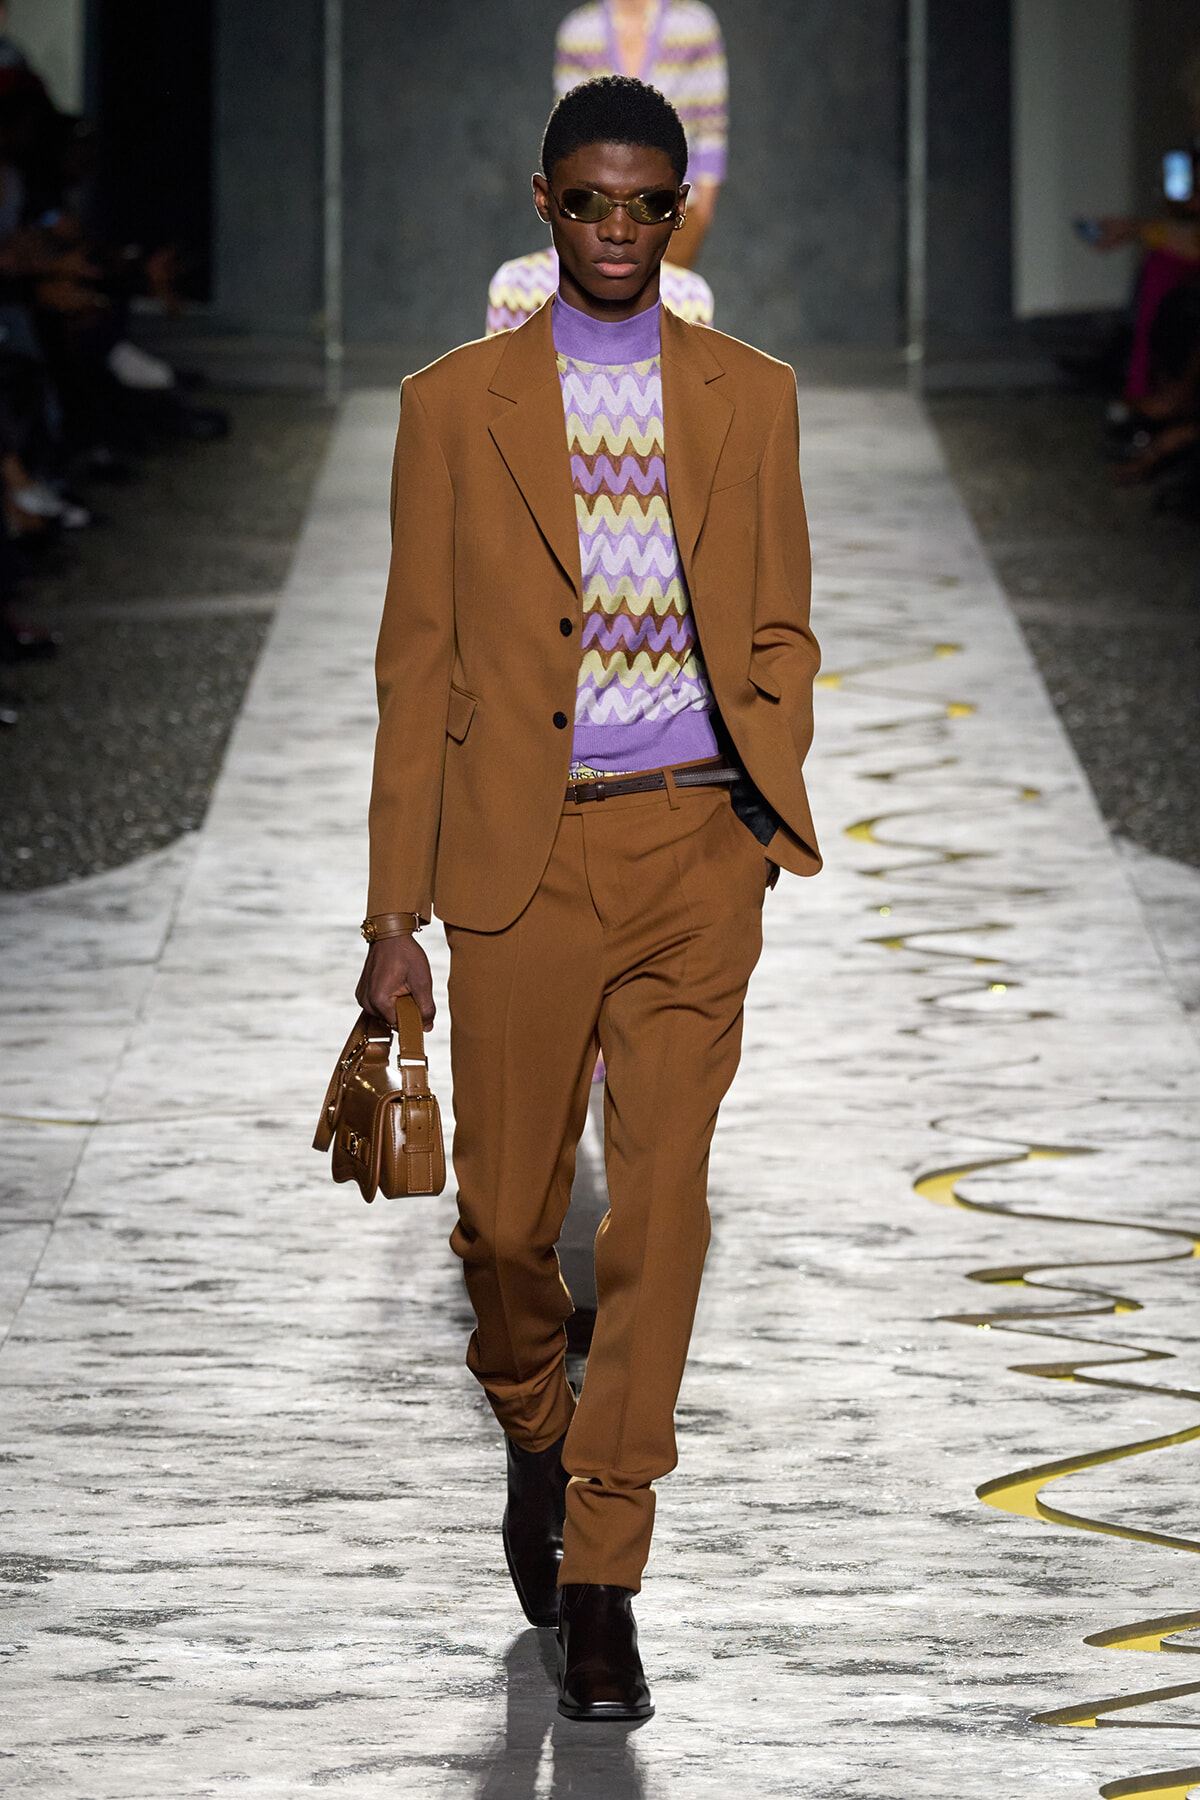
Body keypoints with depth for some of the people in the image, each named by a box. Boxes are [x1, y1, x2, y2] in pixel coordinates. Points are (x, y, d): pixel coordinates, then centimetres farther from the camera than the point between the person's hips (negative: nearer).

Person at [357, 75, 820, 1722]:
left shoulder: (748, 397, 8)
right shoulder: (456, 407, 4)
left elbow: (779, 632, 13)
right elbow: (416, 659, 4)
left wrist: (767, 798, -5)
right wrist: (397, 906, 1)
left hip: (691, 847, 0)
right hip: (522, 850, 0)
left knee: (660, 1209, -4)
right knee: (507, 1214, 5)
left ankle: (600, 1576, 4)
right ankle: (535, 1433, 38)